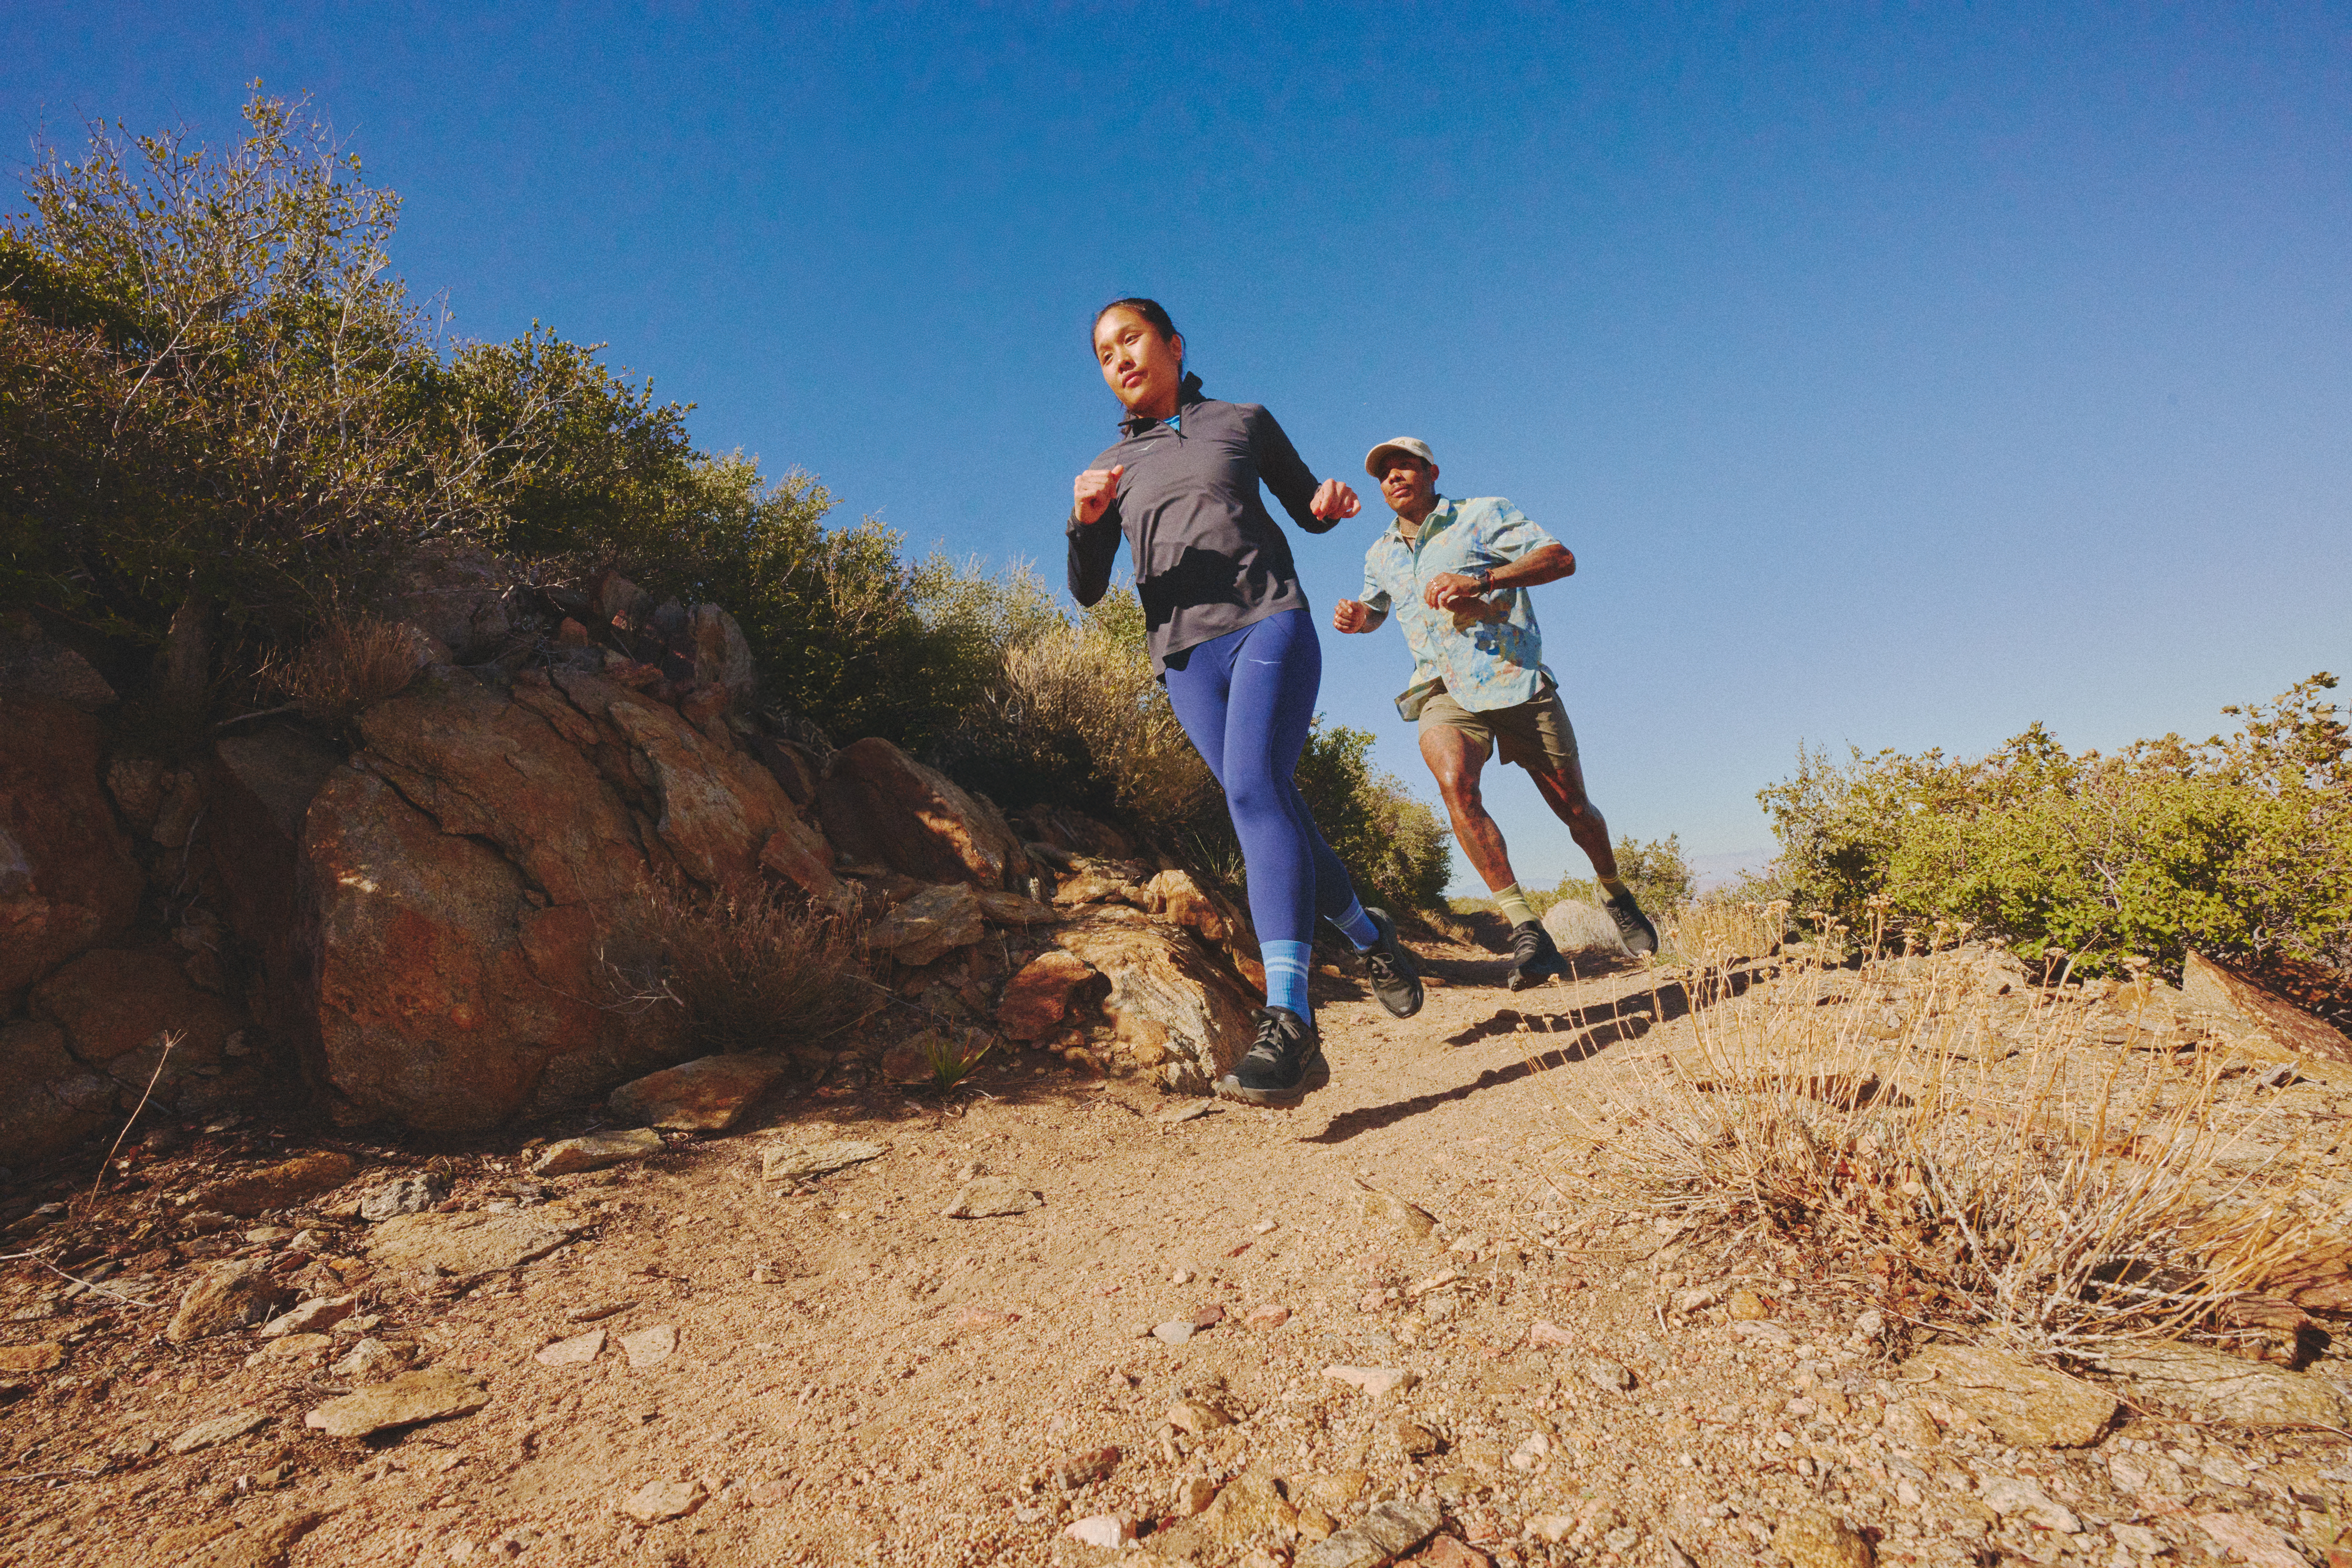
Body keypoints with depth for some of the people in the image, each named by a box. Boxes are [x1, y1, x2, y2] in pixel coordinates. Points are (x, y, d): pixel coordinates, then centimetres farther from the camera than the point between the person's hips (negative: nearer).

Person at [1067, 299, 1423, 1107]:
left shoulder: (1244, 422, 16)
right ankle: (1369, 935, 26)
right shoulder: (1112, 467, 18)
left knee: (1254, 788, -25)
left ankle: (1288, 1020, -35)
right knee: (1276, 810, 1)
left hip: (1270, 621, -3)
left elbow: (1306, 509, 25)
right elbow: (1087, 591, 10)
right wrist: (1083, 522, -11)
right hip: (1186, 654, 3)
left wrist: (1331, 501, 0)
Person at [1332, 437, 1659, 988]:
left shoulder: (1483, 514, 1)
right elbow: (1375, 610, 34)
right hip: (1445, 691, 2)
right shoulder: (1381, 555, 15)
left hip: (1515, 679, -2)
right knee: (1455, 783, -31)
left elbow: (1560, 558, -10)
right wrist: (1357, 616, 7)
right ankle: (1525, 929, -30)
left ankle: (1617, 895, 38)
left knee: (1574, 807, 5)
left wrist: (1480, 580, -25)